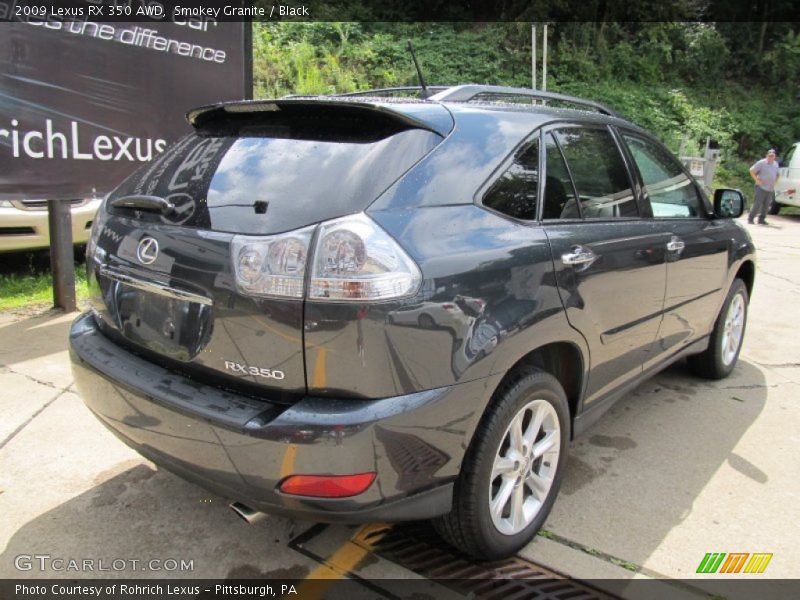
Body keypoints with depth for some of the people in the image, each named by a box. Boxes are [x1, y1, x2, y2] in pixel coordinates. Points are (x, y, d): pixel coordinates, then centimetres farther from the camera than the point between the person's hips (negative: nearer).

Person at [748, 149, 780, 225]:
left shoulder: (776, 164, 15)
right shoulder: (761, 163, -5)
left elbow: (777, 175, 29)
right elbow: (752, 171, -5)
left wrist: (775, 181, 13)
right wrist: (757, 180, -11)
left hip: (771, 189, 6)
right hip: (761, 187, -6)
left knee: (766, 205, 5)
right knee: (757, 204, -10)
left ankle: (761, 219, 12)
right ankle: (750, 218, -2)